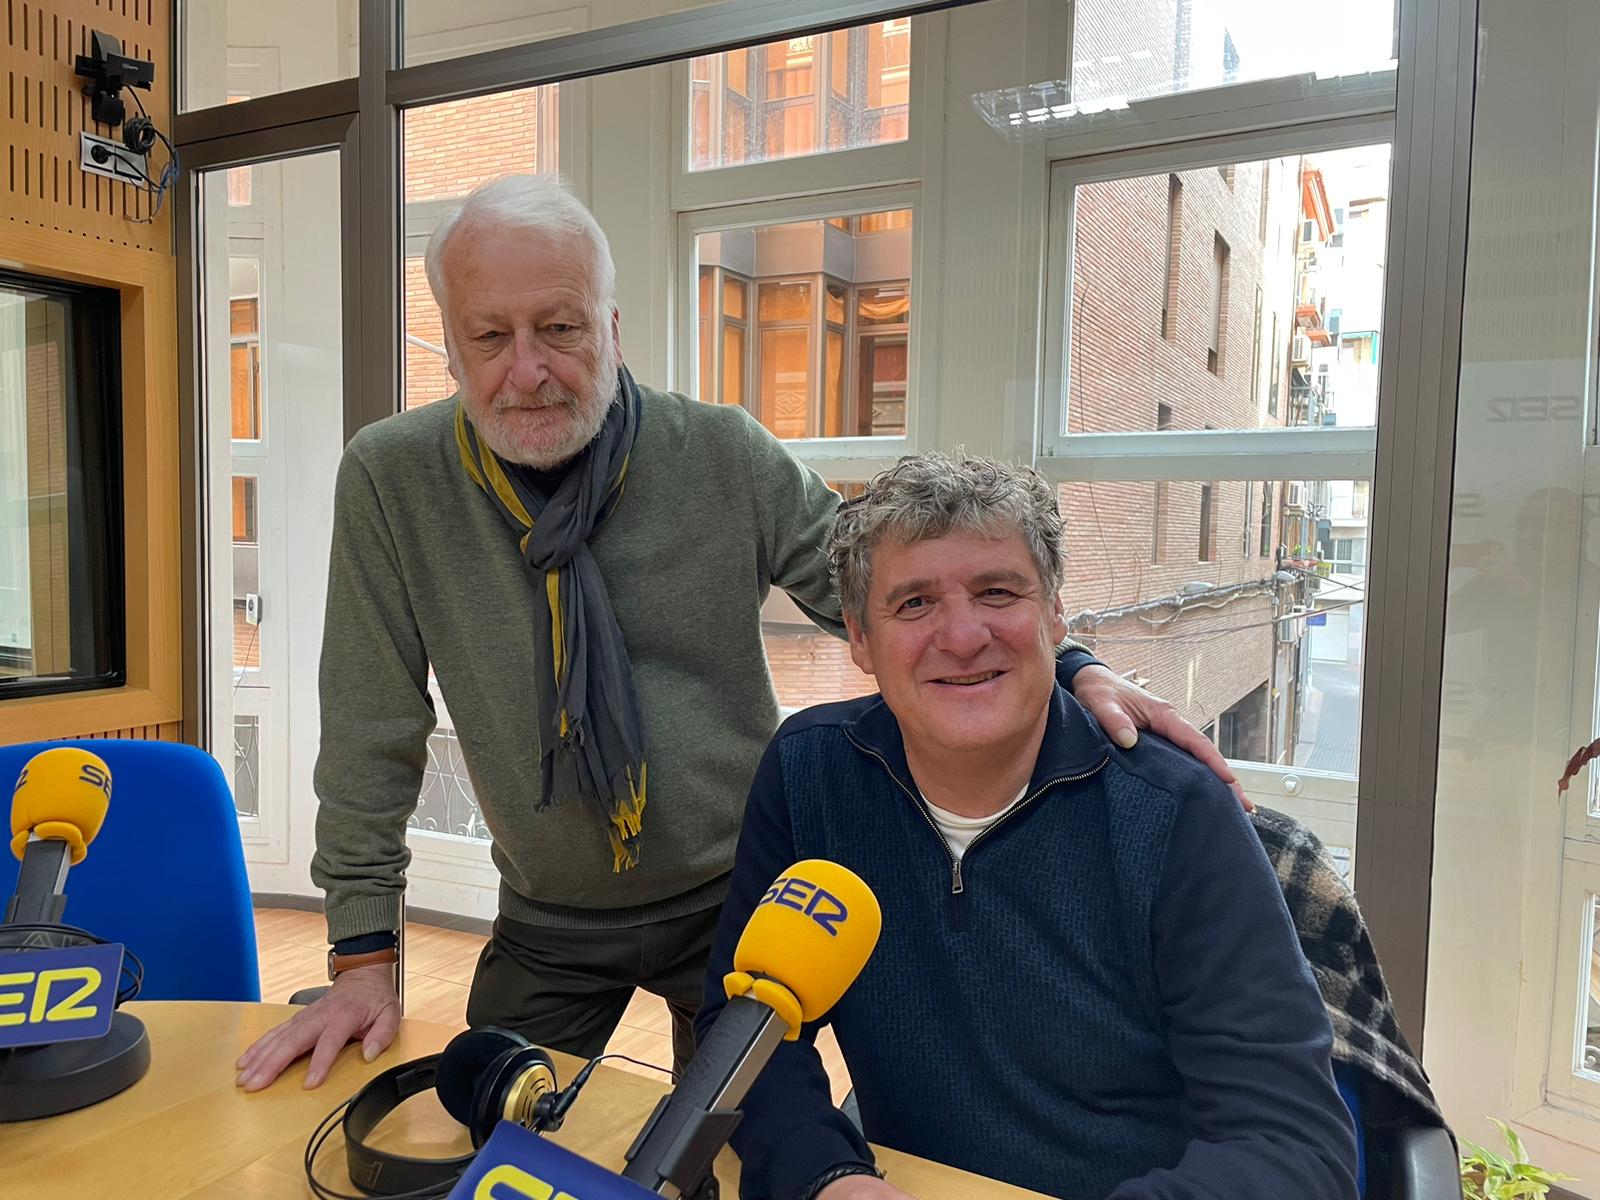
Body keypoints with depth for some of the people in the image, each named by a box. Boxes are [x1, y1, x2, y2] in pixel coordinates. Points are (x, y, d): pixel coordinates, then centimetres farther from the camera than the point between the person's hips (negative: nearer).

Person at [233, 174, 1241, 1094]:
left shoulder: (727, 457, -13)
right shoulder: (391, 479, -12)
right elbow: (372, 729, -8)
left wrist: (1069, 667, -25)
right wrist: (364, 955, -7)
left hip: (734, 900, 0)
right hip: (547, 924, 1)